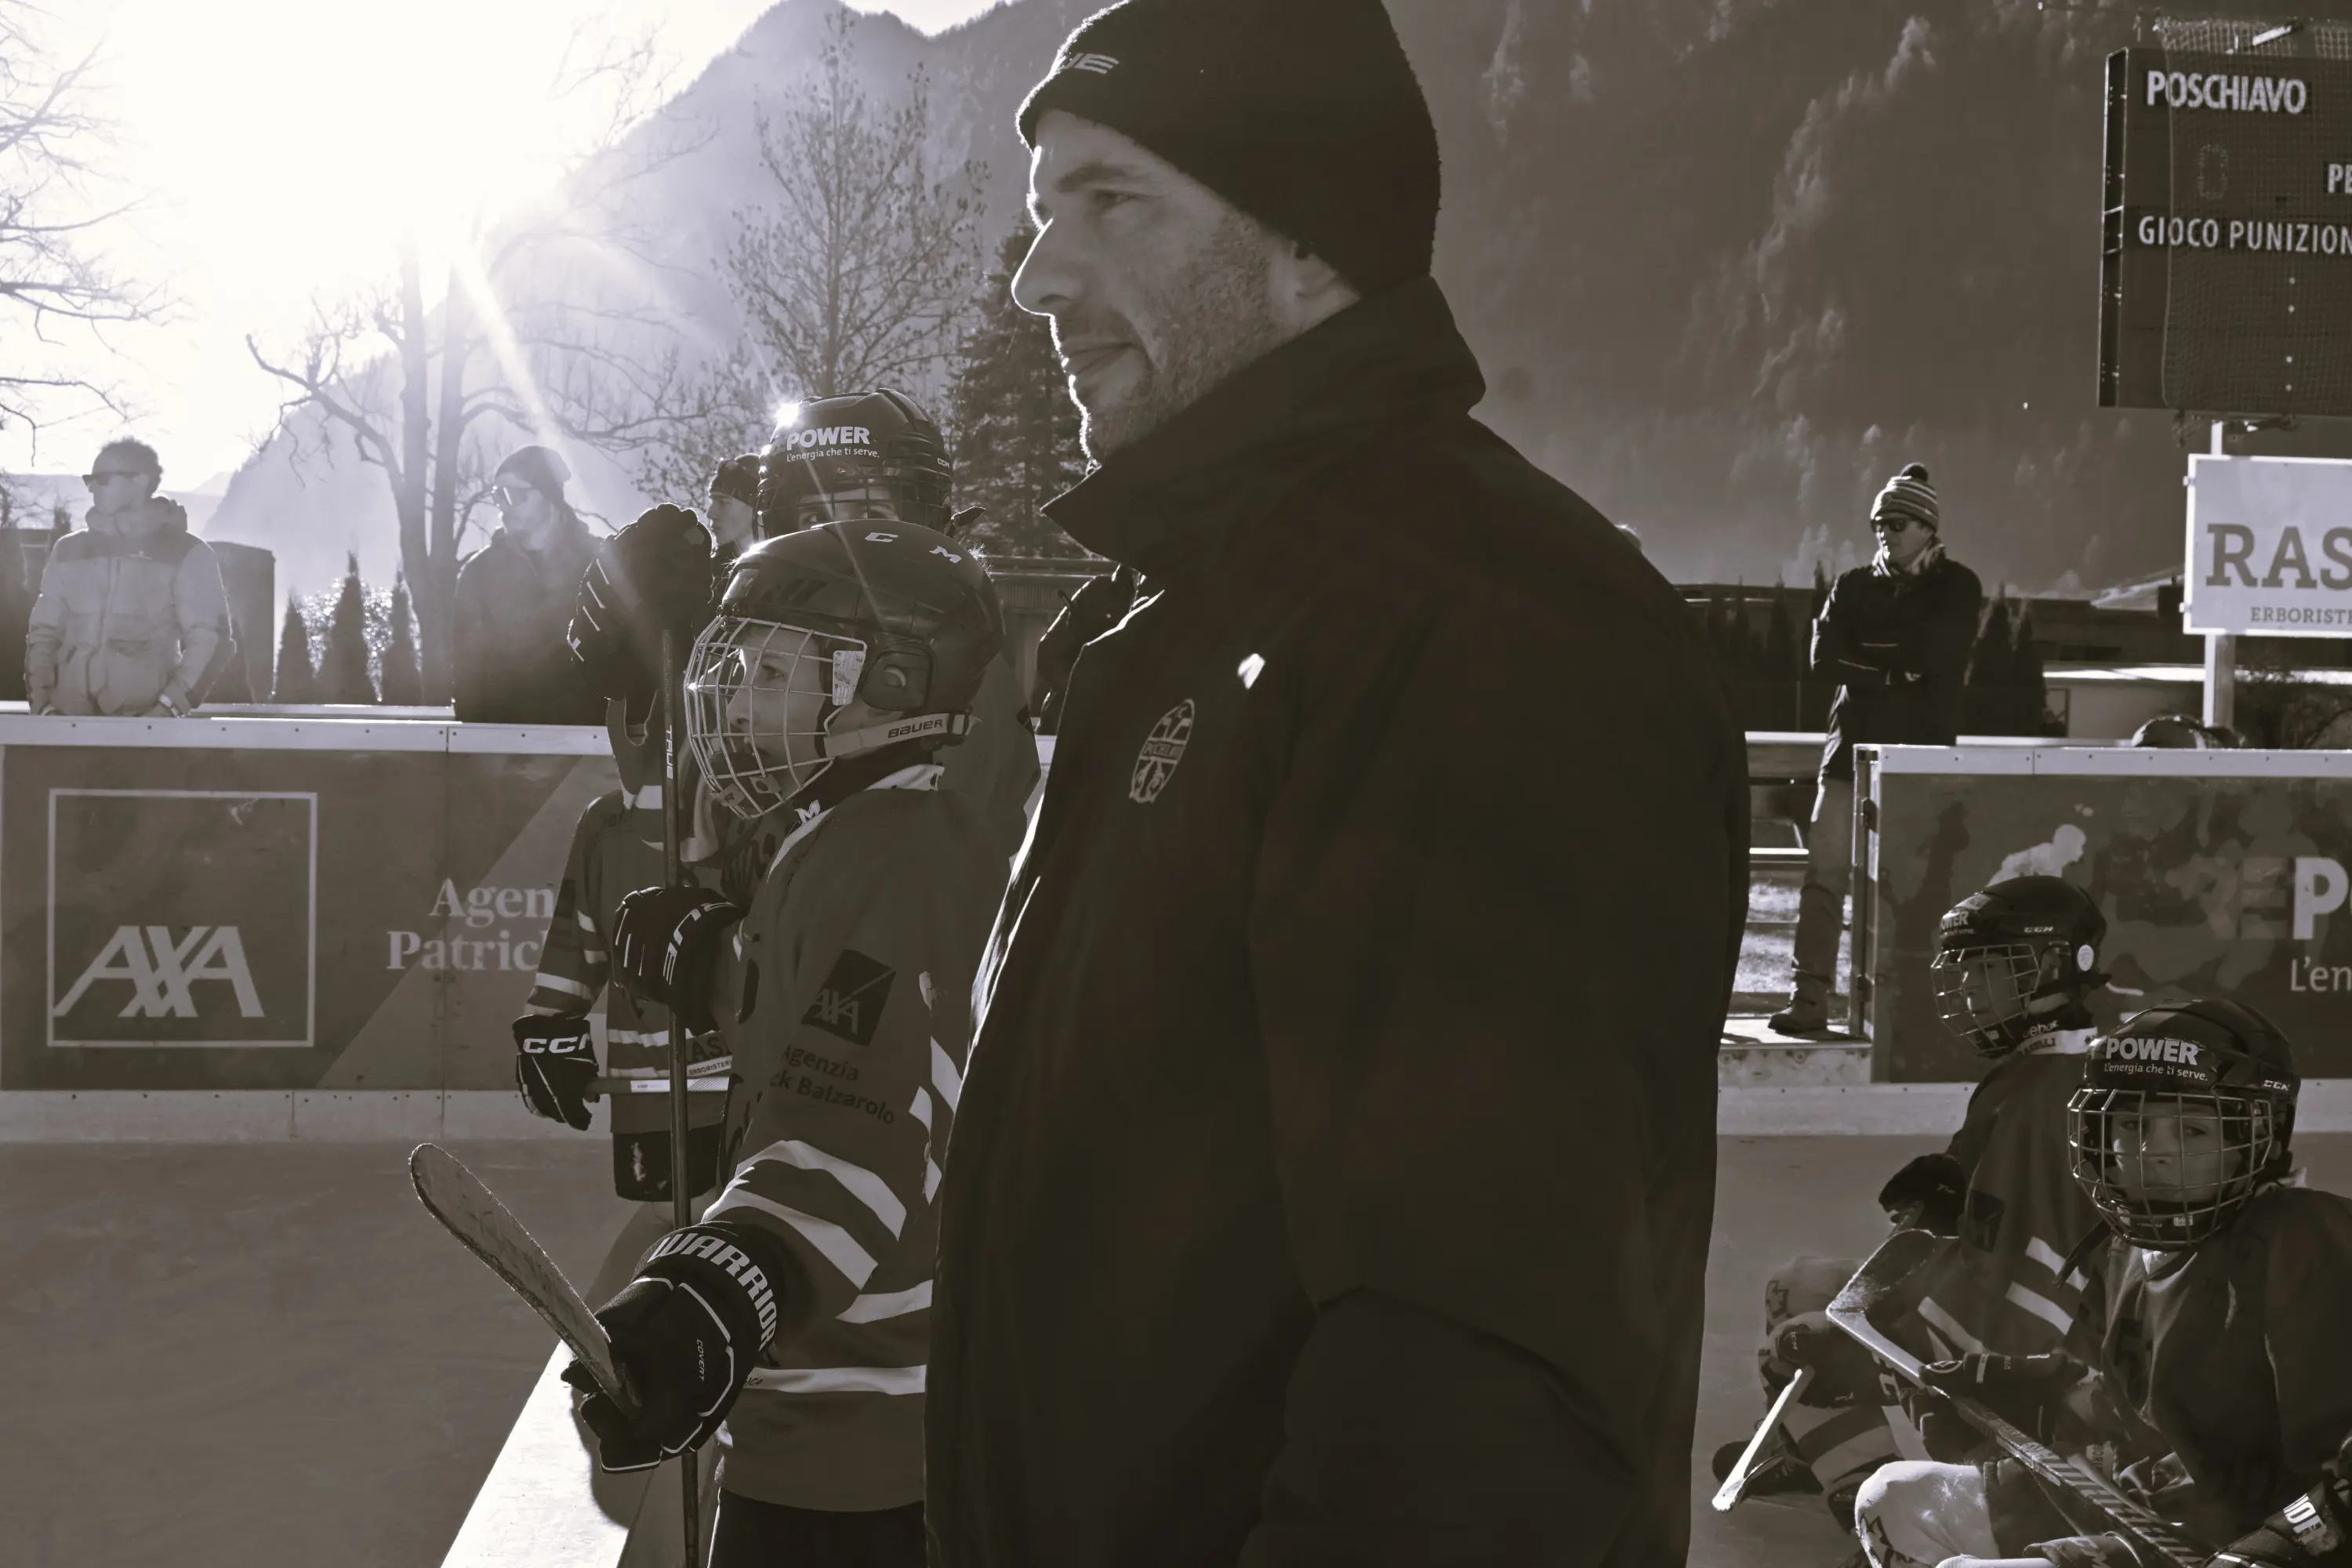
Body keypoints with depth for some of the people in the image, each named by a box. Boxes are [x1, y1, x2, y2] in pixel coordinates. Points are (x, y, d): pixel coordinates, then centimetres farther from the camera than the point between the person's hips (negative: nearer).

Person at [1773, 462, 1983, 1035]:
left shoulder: (1957, 588, 6)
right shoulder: (1854, 585, 13)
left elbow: (1938, 656, -11)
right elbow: (1825, 656, -1)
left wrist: (1867, 652, -2)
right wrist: (1895, 670, -10)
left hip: (1923, 752, -2)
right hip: (1855, 746, 2)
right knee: (1825, 869, -7)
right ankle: (1810, 997, -7)